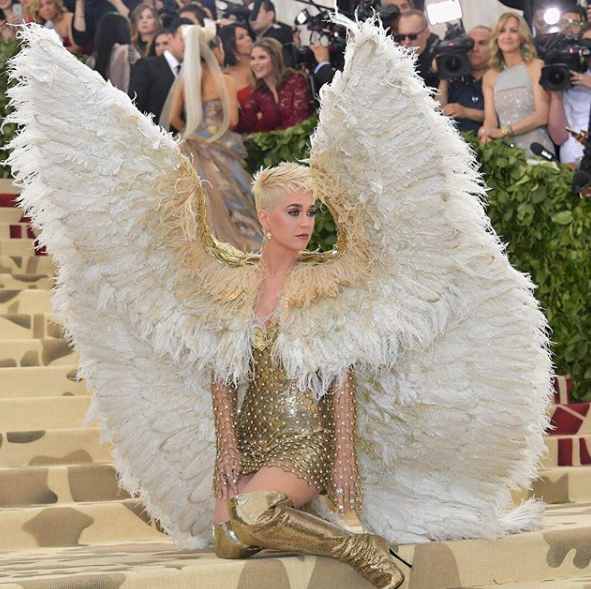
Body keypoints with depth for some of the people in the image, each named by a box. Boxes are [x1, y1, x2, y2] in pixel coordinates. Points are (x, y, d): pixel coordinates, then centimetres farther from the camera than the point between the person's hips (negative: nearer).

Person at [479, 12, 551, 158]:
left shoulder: (536, 67, 1)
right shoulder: (490, 76, 13)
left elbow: (542, 116, -7)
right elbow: (490, 119, 5)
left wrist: (503, 131, -15)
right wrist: (486, 135, -18)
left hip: (536, 151, -4)